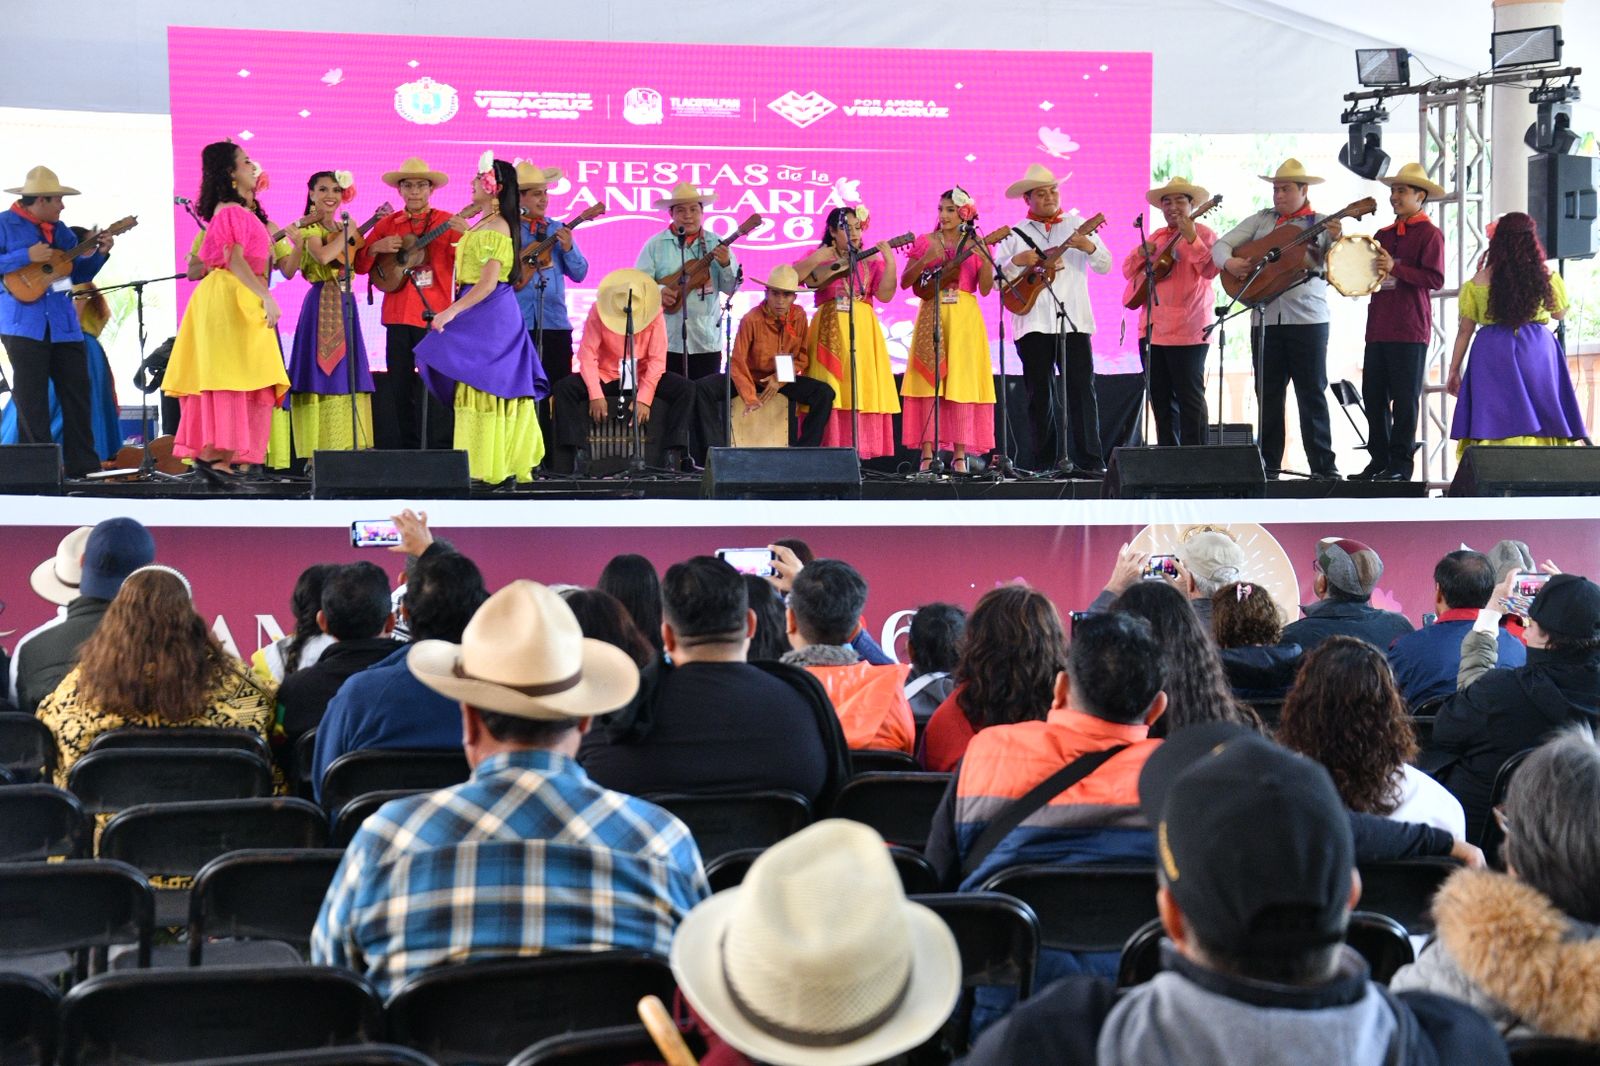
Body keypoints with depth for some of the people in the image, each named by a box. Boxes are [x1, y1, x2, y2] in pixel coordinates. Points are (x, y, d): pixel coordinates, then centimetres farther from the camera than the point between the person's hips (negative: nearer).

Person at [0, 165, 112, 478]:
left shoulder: (59, 230, 16)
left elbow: (79, 273, 20)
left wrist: (100, 253, 4)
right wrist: (27, 257, -17)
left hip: (63, 323, 6)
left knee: (77, 390, 3)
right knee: (31, 397, -2)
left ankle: (82, 463, 9)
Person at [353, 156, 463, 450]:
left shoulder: (448, 222, 2)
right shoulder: (387, 224, 10)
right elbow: (359, 265, 11)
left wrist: (466, 236, -28)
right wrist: (376, 247, -8)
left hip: (436, 315, -4)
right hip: (398, 316, 4)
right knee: (400, 388, 7)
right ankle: (406, 451, 15)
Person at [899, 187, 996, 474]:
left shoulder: (976, 245, 8)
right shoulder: (925, 242, 7)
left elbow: (985, 289, 0)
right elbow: (905, 282, 1)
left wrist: (985, 259, -14)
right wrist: (925, 260, -13)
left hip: (965, 319, 0)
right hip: (932, 316, 0)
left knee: (962, 381, -2)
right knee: (929, 380, -6)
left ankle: (960, 455, 0)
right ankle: (927, 453, -6)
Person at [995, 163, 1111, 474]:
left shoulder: (1077, 226, 12)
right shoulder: (1014, 234, 10)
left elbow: (1105, 266, 7)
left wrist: (1089, 246, -12)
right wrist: (1017, 262, -12)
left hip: (1074, 320, 0)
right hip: (1033, 323, 0)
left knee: (1081, 388, -7)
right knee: (1040, 393, 3)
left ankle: (1089, 460, -8)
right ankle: (1045, 463, 8)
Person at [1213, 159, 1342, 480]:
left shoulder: (1321, 224, 4)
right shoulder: (1261, 220, 12)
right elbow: (1221, 244, 12)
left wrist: (1339, 240, -23)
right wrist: (1229, 263, -9)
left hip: (1307, 318, -3)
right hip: (1264, 318, 3)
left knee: (1312, 393, -2)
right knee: (1268, 393, 7)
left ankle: (1323, 465, 2)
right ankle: (1268, 465, 13)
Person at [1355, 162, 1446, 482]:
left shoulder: (1429, 234, -4)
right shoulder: (1383, 235, 17)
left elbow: (1435, 280, -13)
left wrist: (1395, 268, -18)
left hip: (1410, 330, -7)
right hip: (1379, 328, 7)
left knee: (1405, 398, -2)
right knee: (1373, 395, 7)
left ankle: (1401, 463, 3)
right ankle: (1379, 460, 15)